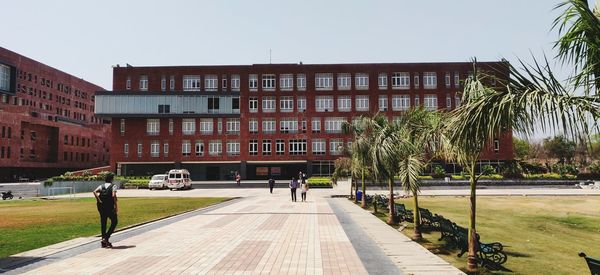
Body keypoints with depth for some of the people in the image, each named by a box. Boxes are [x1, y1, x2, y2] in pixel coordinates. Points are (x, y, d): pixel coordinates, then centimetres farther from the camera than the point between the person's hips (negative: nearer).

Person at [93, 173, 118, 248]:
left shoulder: (101, 186, 12)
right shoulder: (113, 186, -1)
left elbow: (95, 192, -6)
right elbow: (113, 195, -17)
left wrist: (99, 201, -5)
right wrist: (116, 205, -12)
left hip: (101, 206, 5)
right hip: (110, 207, -5)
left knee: (103, 223, 12)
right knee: (114, 222, 12)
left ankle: (104, 242, 14)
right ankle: (106, 238, -2)